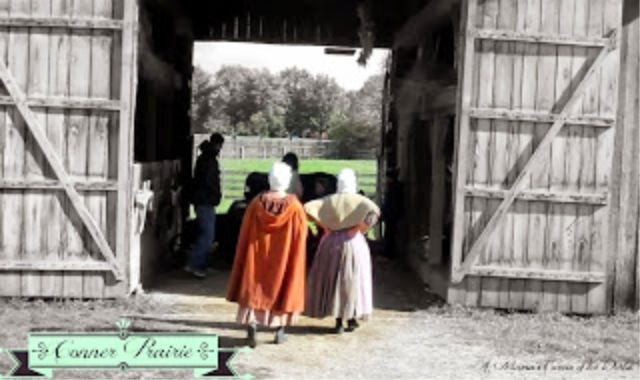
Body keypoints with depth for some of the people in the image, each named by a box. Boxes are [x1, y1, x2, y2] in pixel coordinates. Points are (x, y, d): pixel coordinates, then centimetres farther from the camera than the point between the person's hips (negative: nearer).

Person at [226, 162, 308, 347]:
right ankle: (280, 329, 15)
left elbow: (245, 234, -3)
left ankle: (251, 323, -6)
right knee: (282, 287, 13)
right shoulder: (295, 207, -12)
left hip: (258, 255, 1)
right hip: (283, 257, -1)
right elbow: (301, 236, -6)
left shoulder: (257, 203, -9)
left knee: (255, 287, 10)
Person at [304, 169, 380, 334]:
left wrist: (325, 227, -2)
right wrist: (359, 229, -11)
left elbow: (307, 207, -5)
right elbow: (373, 211, -22)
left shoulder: (329, 200, 3)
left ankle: (338, 321, 9)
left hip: (332, 242, 2)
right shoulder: (358, 200, -4)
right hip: (353, 241, -2)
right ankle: (351, 319, 15)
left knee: (333, 279, 9)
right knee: (352, 280, 10)